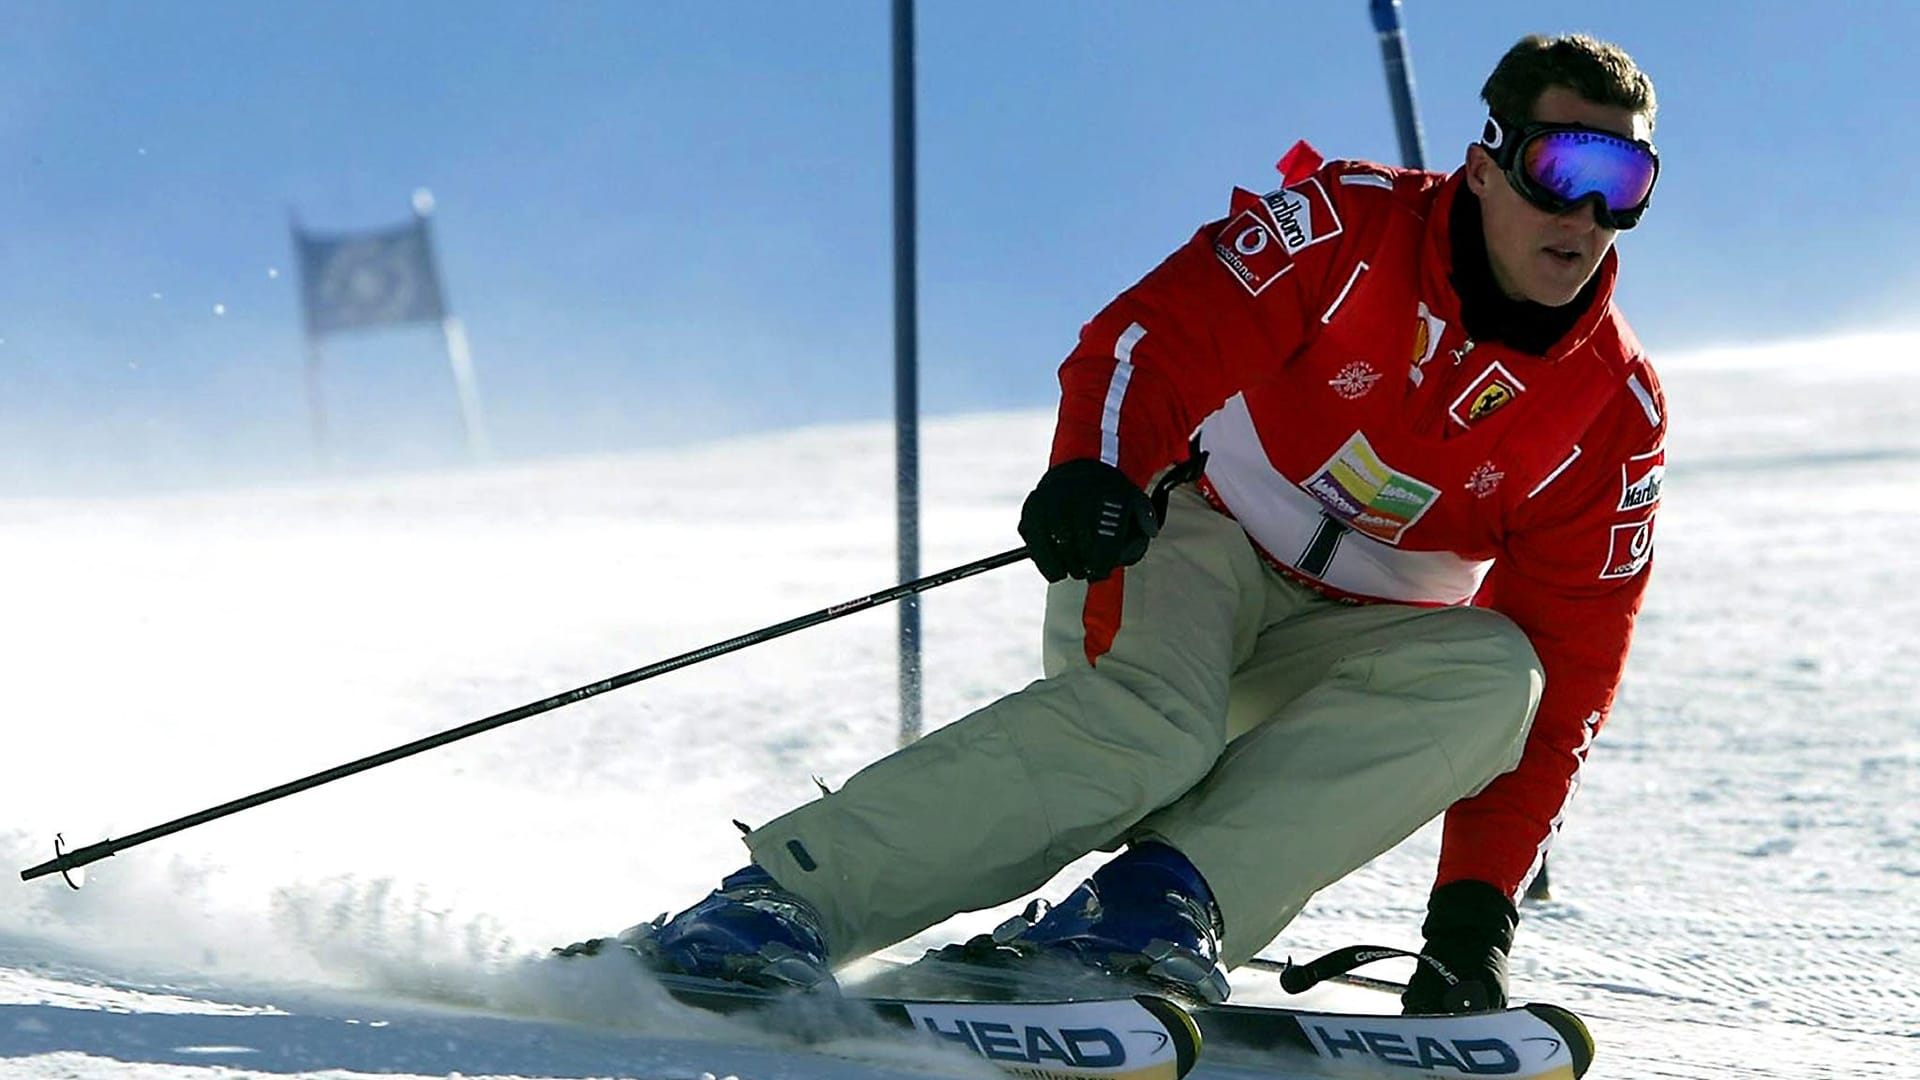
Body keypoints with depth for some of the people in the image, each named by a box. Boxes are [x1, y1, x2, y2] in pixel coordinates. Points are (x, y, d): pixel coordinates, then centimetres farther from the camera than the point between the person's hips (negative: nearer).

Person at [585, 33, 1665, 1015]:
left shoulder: (1615, 415, -6)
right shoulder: (1349, 227, -13)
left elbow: (1568, 672, -7)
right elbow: (1157, 337, -20)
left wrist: (1478, 905, -16)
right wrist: (1095, 470, -43)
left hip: (1334, 651, 3)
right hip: (1190, 536, -3)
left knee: (1488, 674, -29)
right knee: (1151, 721, -36)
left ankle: (1172, 896, -39)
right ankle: (776, 902, -39)